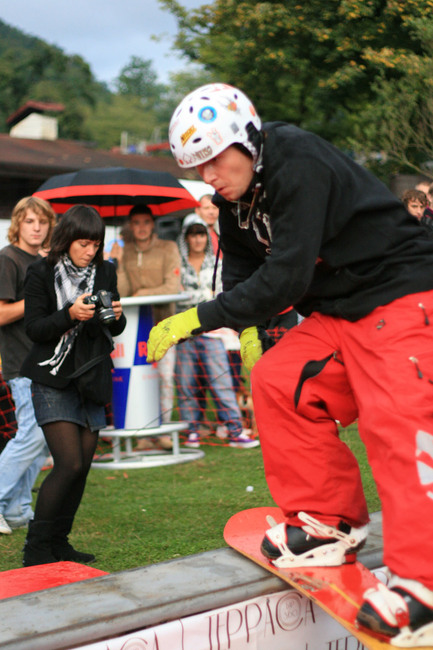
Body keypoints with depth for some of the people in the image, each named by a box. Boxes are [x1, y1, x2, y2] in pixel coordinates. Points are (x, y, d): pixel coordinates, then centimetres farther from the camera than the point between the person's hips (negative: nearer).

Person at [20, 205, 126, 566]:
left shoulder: (105, 272, 7)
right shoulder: (42, 273, -5)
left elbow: (115, 331, 13)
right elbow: (34, 329, -9)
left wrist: (116, 316, -9)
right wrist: (70, 314, -24)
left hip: (92, 380, 5)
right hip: (53, 380, -5)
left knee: (83, 465, 6)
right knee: (69, 464, -14)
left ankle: (58, 543, 20)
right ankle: (35, 549, -2)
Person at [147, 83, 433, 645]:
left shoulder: (299, 166, -23)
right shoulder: (238, 192, 5)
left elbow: (287, 276, -27)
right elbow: (241, 263, 20)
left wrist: (200, 318, -23)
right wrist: (247, 328, 4)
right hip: (338, 311, 9)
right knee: (278, 382, -3)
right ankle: (330, 523, 6)